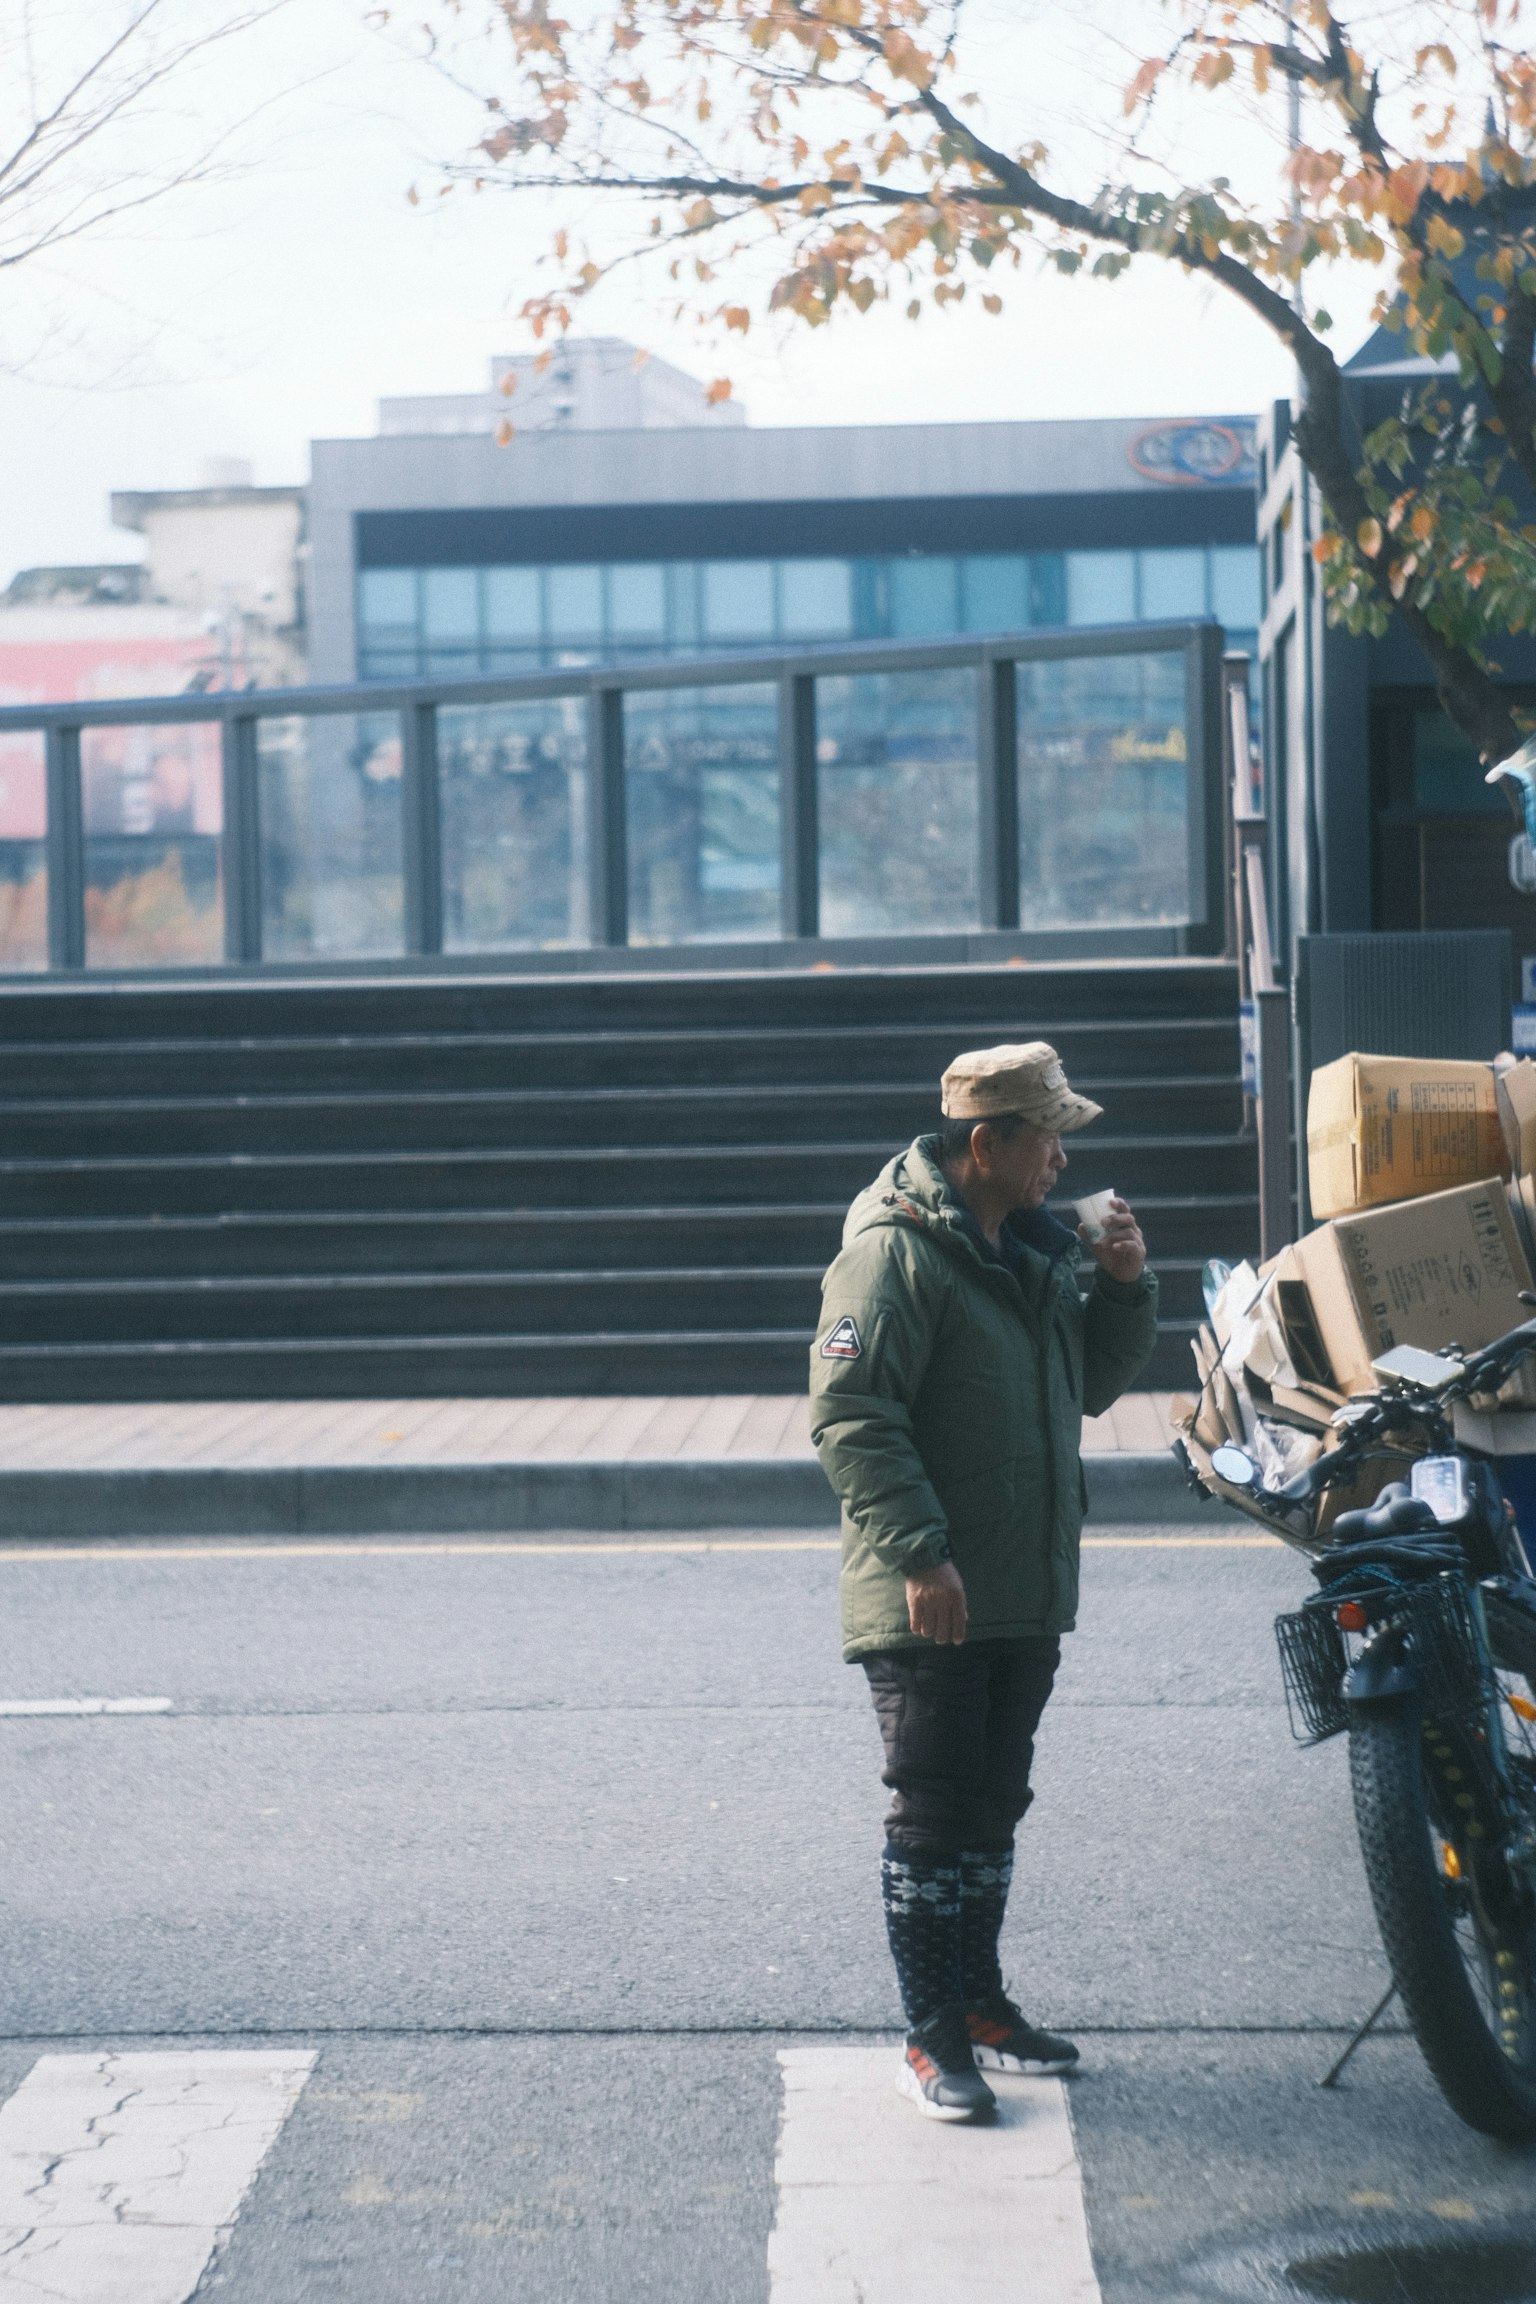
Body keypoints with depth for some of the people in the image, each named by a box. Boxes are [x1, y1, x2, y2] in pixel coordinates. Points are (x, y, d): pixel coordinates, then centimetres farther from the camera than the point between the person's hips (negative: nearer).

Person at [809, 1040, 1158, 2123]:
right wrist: (920, 1552, -25)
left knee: (992, 1809, 17)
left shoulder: (1037, 1250, 14)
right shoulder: (896, 1251, -14)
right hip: (927, 1605, -8)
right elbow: (849, 1415, -20)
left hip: (1027, 1594, 8)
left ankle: (980, 2001, 29)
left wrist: (1126, 1288, 5)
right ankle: (932, 2038, 5)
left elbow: (1092, 1384, 22)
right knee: (932, 1817, -3)